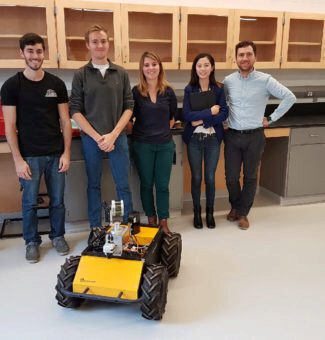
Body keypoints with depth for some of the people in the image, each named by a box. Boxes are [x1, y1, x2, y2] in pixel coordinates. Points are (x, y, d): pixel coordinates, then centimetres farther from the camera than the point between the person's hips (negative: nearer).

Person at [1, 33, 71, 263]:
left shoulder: (56, 84, 4)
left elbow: (65, 121, 5)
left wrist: (66, 153, -2)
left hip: (56, 154, 2)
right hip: (30, 156, -2)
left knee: (57, 199, 11)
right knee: (30, 202, 8)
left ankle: (58, 236, 31)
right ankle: (32, 241, 27)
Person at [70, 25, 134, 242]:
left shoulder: (121, 73, 4)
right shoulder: (81, 75, 1)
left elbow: (129, 107, 2)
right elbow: (75, 111, -2)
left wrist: (113, 135, -9)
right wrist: (97, 137, -10)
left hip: (118, 137, 1)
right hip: (91, 139, 0)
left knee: (123, 185, 4)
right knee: (94, 185, 9)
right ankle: (95, 228, 22)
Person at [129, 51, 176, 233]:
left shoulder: (168, 91, 2)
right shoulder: (136, 91, -6)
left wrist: (163, 131, 7)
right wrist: (137, 131, -1)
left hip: (165, 144, 2)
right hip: (142, 145, -1)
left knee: (162, 185, 7)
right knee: (146, 184, 9)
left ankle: (163, 222, 19)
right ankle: (151, 220, 25)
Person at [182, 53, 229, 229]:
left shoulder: (218, 89, -1)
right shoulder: (189, 89, -4)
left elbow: (224, 114, -9)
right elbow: (187, 115, -14)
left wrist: (203, 120, -18)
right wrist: (210, 111, -17)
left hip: (213, 139, 1)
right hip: (194, 139, 0)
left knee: (210, 178, 7)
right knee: (196, 177, 8)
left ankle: (210, 212, 27)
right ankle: (197, 212, 26)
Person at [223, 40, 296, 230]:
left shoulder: (265, 80, -7)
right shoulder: (228, 81, 2)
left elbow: (290, 97, -7)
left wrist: (271, 119, -7)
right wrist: (224, 118, 6)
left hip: (254, 137, -2)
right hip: (233, 136, 2)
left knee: (250, 177, 9)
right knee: (231, 177, 6)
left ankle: (243, 213, 25)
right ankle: (235, 206, 33)